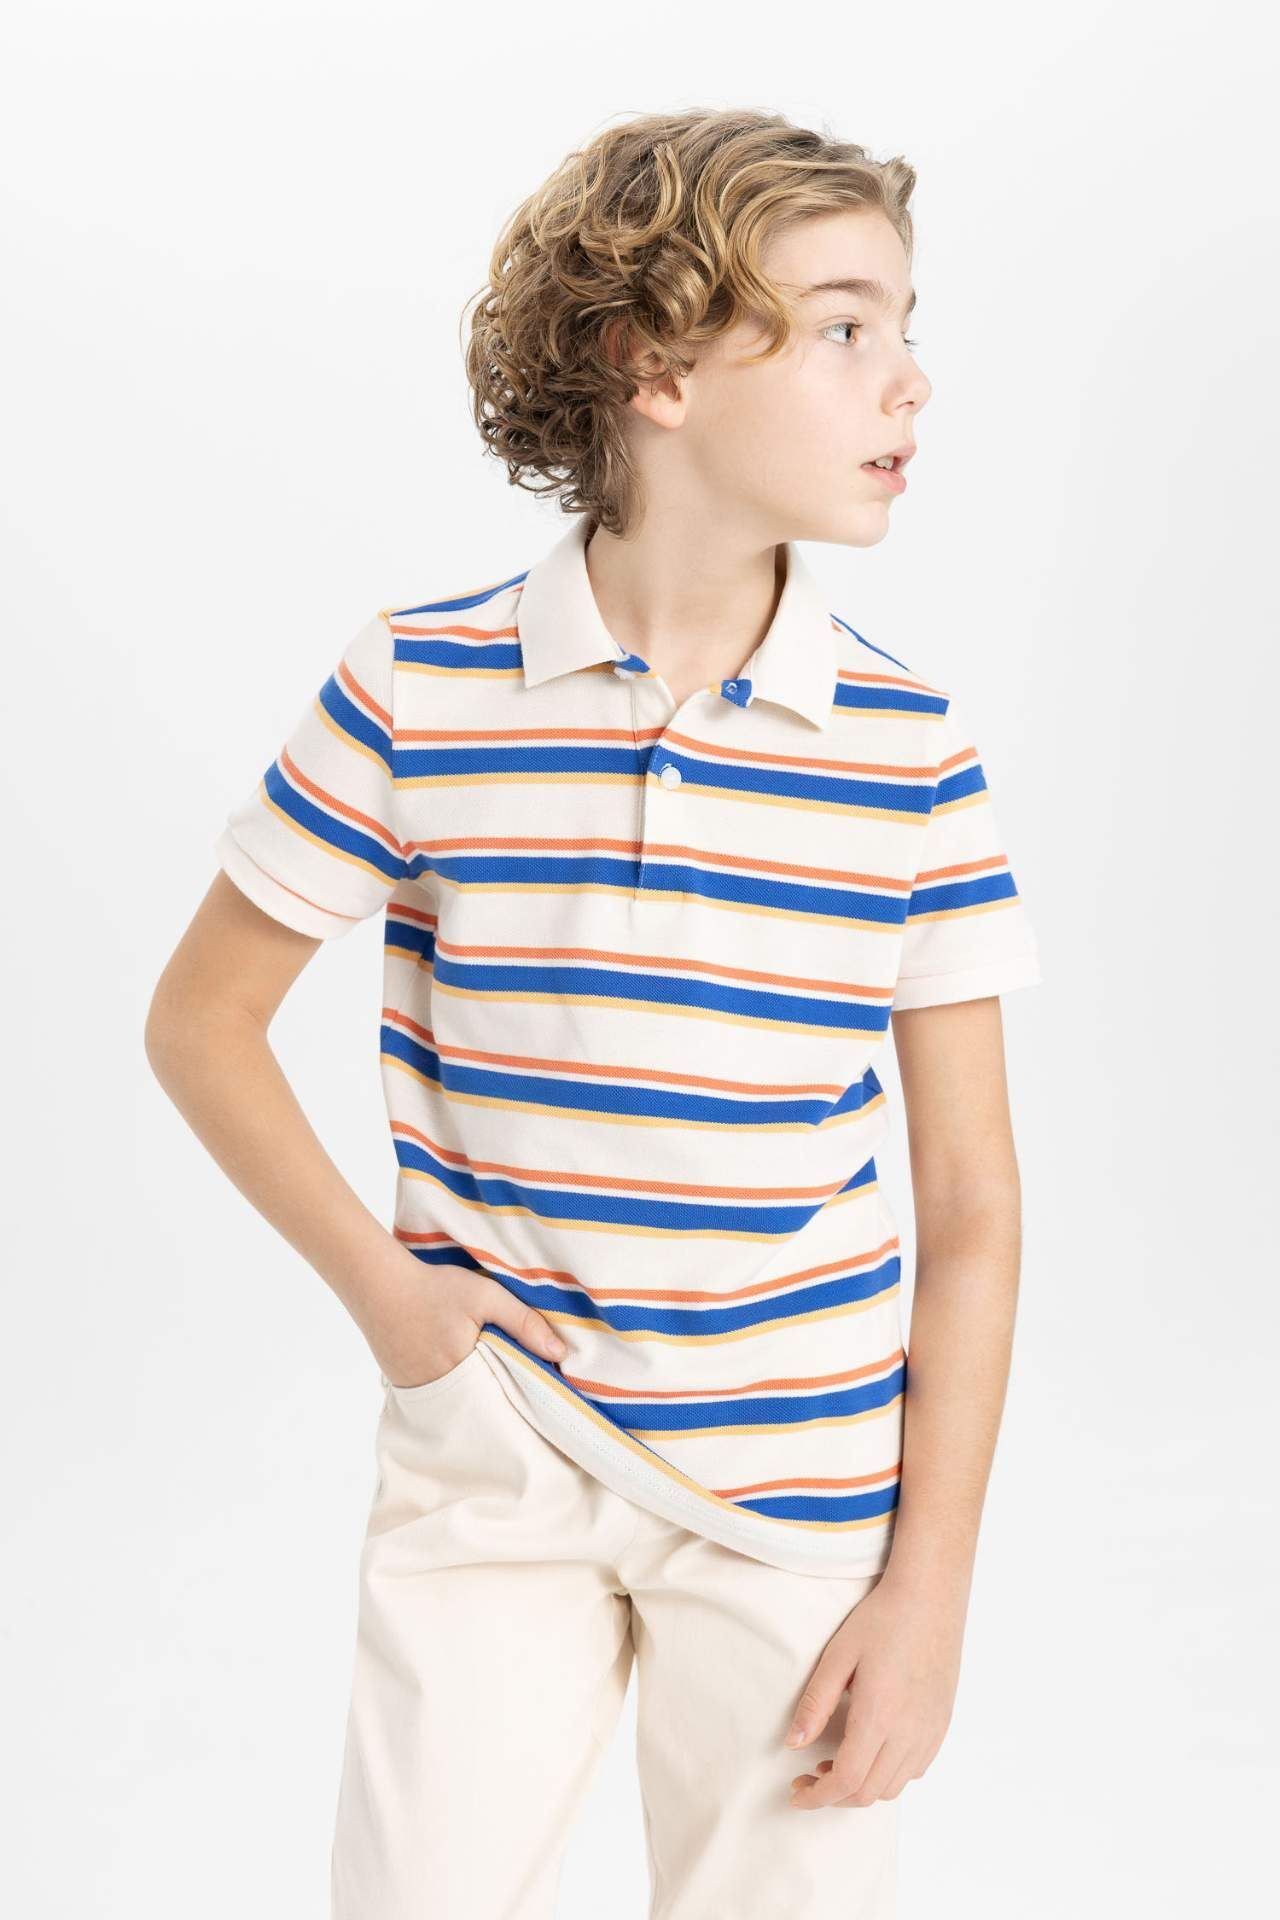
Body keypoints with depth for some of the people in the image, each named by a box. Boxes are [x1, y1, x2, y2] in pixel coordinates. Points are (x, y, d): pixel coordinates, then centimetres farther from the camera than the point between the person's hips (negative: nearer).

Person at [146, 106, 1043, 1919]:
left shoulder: (907, 743, -6)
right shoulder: (419, 683, -8)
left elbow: (972, 1200, -2)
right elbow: (203, 1020, 3)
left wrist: (931, 1582, -4)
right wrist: (381, 1289, -7)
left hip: (798, 1488, 1)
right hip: (489, 1469, 0)